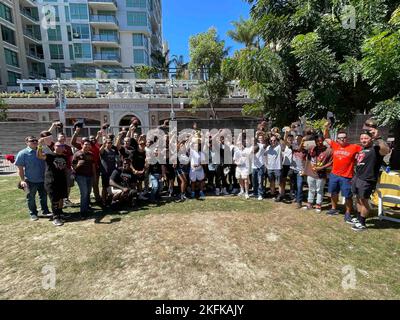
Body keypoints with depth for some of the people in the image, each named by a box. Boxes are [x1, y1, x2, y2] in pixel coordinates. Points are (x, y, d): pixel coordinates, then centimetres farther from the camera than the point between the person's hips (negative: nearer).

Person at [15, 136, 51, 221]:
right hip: (30, 181, -4)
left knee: (44, 196, 14)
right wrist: (22, 180, -12)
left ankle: (45, 211, 28)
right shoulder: (23, 153, -8)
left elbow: (46, 164, 13)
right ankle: (33, 214, 25)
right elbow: (20, 168, -8)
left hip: (42, 180, 4)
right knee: (31, 198, 11)